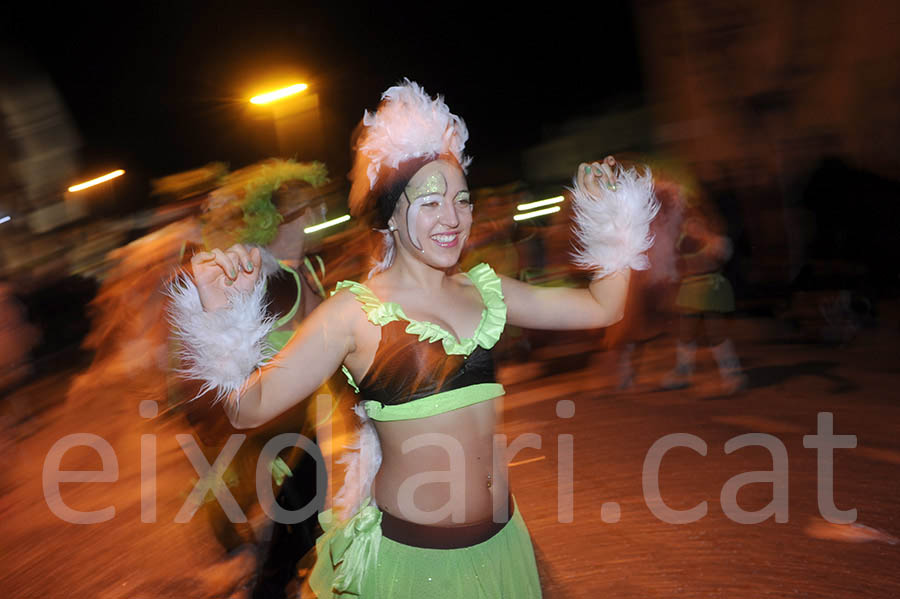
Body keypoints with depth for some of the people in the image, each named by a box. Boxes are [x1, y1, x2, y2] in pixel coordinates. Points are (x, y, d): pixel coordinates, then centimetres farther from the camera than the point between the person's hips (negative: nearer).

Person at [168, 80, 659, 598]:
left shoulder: (486, 290, 3)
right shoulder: (356, 311, -12)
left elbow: (603, 307, 10)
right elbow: (250, 406, -16)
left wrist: (615, 214, 5)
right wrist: (224, 318, -30)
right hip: (410, 556, -4)